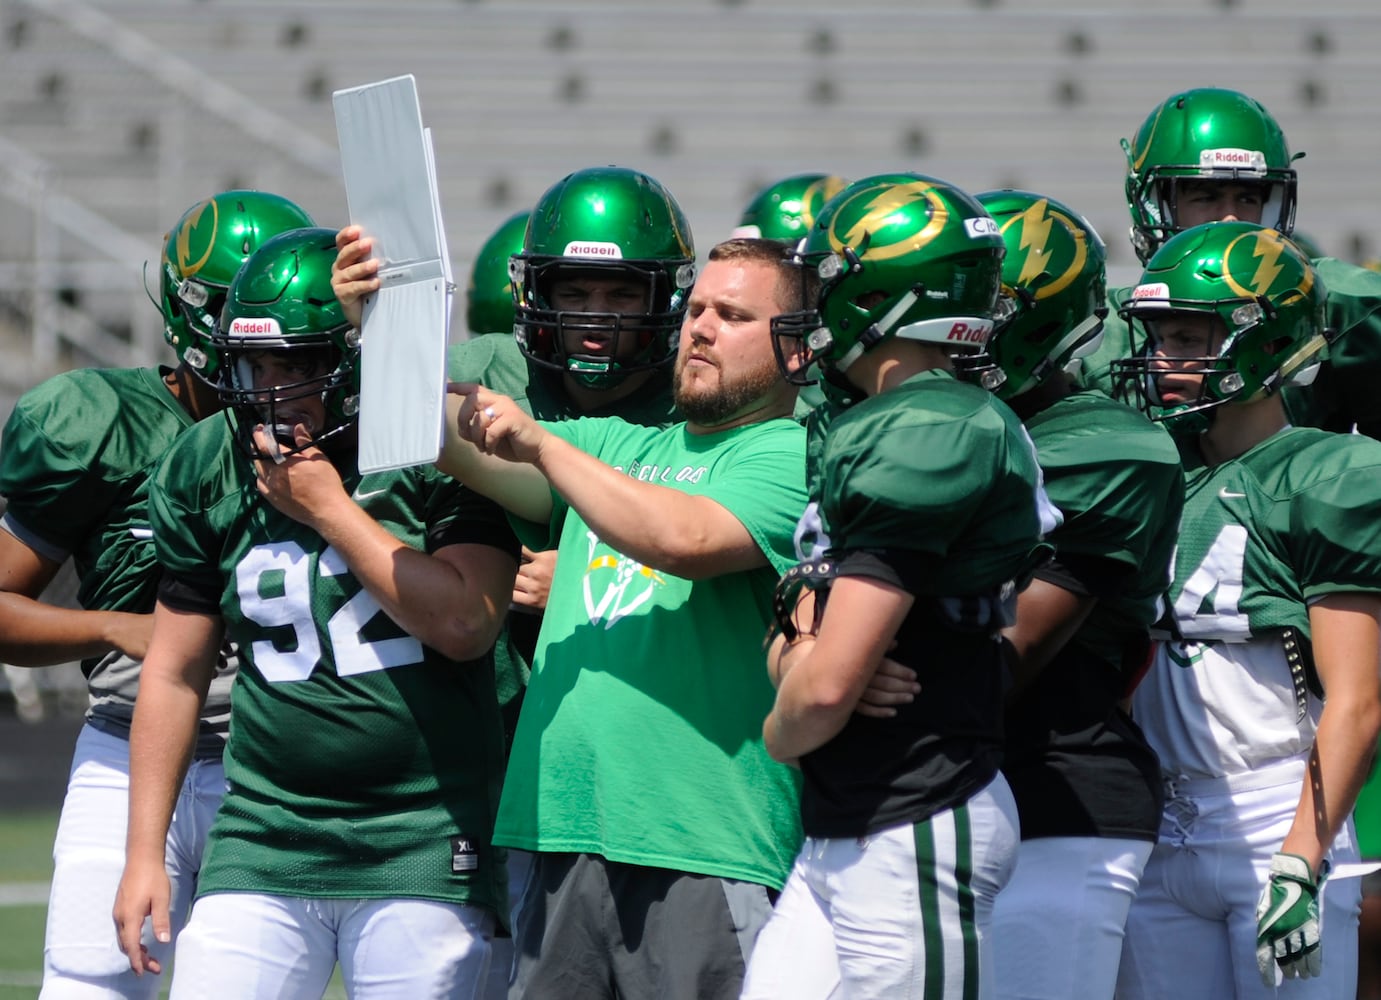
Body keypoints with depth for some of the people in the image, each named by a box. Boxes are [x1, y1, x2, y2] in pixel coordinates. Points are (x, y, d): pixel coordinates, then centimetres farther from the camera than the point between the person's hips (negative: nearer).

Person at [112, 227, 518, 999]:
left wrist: (331, 508, -12)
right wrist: (145, 853, 12)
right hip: (266, 841, 3)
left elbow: (466, 624, -18)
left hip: (426, 849, -3)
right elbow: (175, 672, 14)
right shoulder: (208, 468, 7)